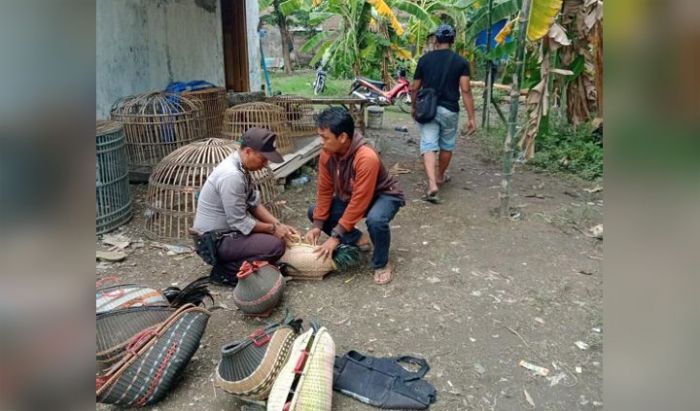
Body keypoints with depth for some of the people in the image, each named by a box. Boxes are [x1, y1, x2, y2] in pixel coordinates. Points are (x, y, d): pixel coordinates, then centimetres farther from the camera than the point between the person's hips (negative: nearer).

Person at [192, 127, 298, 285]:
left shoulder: (240, 167, 2)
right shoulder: (231, 176, -28)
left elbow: (254, 204, 7)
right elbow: (239, 222, -24)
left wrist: (278, 225, -3)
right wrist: (273, 228, -13)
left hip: (226, 229, 10)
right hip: (215, 240, -10)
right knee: (276, 245, -22)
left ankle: (228, 261, 10)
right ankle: (225, 271, -6)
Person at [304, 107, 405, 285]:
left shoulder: (367, 158, -37)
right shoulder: (327, 154, -17)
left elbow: (359, 202, -35)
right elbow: (324, 190, -7)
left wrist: (336, 237, -32)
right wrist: (317, 225, -14)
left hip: (384, 195, -7)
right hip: (349, 196, 7)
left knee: (375, 220, -40)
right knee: (314, 212, -4)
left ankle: (382, 264, -11)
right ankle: (359, 240, 9)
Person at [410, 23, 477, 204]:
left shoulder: (424, 59, 3)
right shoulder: (460, 62, -2)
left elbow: (414, 88, 6)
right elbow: (465, 90, -10)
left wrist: (414, 107, 23)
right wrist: (472, 117, -8)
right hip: (449, 110, 0)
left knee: (428, 145, -4)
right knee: (447, 145, 19)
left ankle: (432, 184, -20)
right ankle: (440, 177, 37)